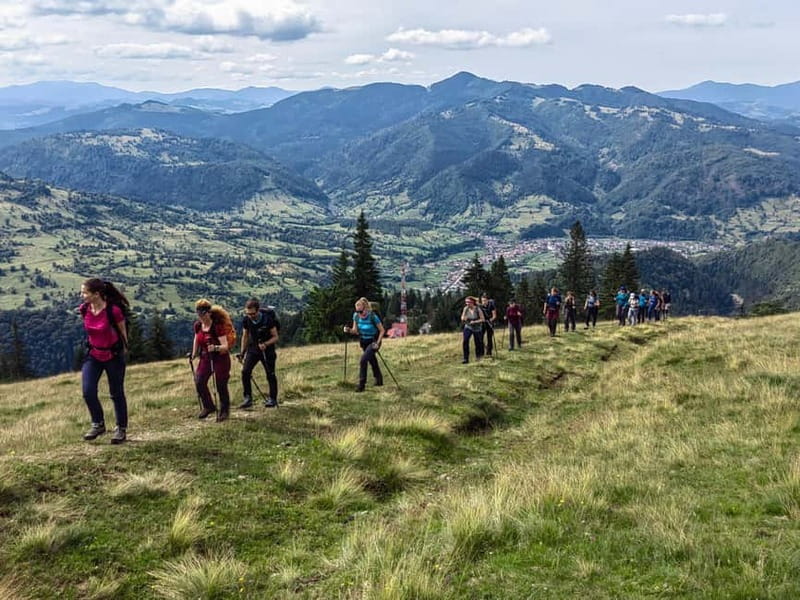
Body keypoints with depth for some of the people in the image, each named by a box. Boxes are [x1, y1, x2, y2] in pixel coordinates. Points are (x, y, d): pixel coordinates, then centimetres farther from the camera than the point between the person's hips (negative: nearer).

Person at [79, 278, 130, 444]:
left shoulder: (113, 310, -23)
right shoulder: (84, 310, -9)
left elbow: (123, 332, -6)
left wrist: (121, 351, 6)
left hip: (113, 355, -4)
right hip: (93, 355, 4)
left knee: (116, 394, 8)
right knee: (88, 392, -9)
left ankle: (121, 429, 24)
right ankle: (98, 424, 13)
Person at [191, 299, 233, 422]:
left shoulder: (217, 326, -22)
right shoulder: (198, 325, -3)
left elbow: (225, 346, -27)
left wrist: (215, 348, -44)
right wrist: (194, 354, 21)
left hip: (220, 358, -6)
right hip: (205, 358, 6)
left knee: (221, 386, -1)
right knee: (199, 382, -5)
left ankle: (224, 411, 20)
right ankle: (209, 406, 17)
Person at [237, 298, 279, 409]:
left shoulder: (267, 319, -22)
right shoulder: (246, 320, -10)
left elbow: (275, 337, -13)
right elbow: (245, 336, 5)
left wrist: (265, 344, -29)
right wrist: (242, 352, 6)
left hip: (267, 349, -3)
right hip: (253, 348, 3)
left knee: (270, 374, 3)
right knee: (245, 371, -10)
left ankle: (273, 399, 18)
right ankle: (248, 398, -2)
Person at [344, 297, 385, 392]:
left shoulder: (373, 317, -25)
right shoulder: (356, 316, -11)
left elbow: (382, 331, -14)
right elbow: (355, 331, -1)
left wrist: (377, 343, -20)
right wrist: (349, 330, -22)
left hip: (373, 342, -6)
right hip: (364, 342, 6)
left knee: (363, 360, -21)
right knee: (372, 361, 20)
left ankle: (361, 384, -14)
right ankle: (379, 380, 38)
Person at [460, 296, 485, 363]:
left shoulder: (478, 309, -18)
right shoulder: (466, 309, -8)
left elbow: (482, 319, -13)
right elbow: (462, 318, 3)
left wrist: (474, 322, -24)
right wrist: (463, 319, -21)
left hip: (477, 329, -2)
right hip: (468, 327, 2)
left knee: (477, 343, 10)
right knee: (465, 341, -18)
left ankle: (478, 356, 38)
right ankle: (466, 358, -14)